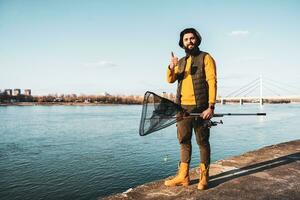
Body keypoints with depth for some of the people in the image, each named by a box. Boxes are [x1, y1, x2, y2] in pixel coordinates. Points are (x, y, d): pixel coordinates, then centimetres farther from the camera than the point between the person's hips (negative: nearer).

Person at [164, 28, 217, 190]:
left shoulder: (205, 58, 1)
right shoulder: (181, 62, 18)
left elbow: (212, 82, -8)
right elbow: (170, 80, 4)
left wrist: (211, 106, -18)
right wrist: (171, 67, -17)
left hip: (200, 107, -5)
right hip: (183, 107, 6)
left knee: (202, 141, 2)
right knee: (184, 141, 8)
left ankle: (204, 177, 13)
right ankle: (183, 176, 17)